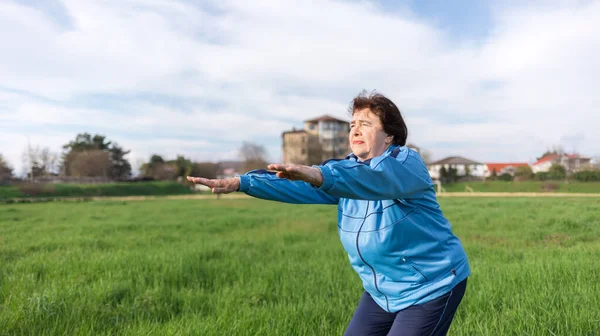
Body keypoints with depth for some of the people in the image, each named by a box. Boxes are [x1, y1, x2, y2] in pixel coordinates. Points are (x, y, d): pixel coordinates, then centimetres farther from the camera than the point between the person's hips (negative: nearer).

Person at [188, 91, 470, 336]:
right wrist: (241, 182, -24)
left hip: (431, 287, -6)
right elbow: (298, 185, -11)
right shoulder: (348, 170, 0)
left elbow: (374, 180, -42)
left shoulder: (407, 164, -19)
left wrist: (320, 175, -59)